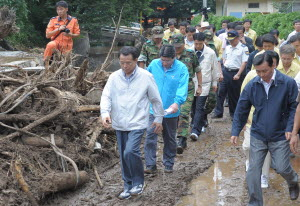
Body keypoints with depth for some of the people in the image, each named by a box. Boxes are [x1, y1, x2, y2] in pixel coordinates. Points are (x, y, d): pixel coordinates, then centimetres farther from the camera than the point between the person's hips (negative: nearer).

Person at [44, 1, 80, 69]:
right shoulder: (53, 20, -1)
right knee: (50, 45, -35)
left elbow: (77, 34, 7)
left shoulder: (73, 20, 0)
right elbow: (47, 35, -3)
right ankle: (46, 63, -18)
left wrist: (70, 35, -17)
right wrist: (58, 29, -16)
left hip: (67, 46, 2)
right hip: (56, 42, -2)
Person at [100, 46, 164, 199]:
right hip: (119, 124, 4)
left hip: (137, 123, -4)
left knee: (130, 151, -20)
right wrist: (105, 113, -20)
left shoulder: (146, 77, -5)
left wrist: (158, 119, 9)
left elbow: (156, 99, 4)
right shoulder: (114, 77, 2)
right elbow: (106, 96, -2)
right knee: (123, 156, 10)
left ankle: (138, 182, 2)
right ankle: (128, 187, 25)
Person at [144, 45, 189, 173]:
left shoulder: (181, 69, -10)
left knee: (170, 138, 14)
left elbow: (183, 88, -21)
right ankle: (150, 165, -4)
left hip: (171, 111, -1)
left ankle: (168, 164, 28)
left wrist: (177, 102, -36)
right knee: (150, 136, -9)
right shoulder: (154, 64, -2)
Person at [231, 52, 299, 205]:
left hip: (280, 136, -2)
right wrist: (235, 132, -1)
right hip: (257, 135, 2)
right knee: (253, 172, 2)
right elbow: (241, 110, 3)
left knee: (282, 168, -1)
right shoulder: (252, 85, -4)